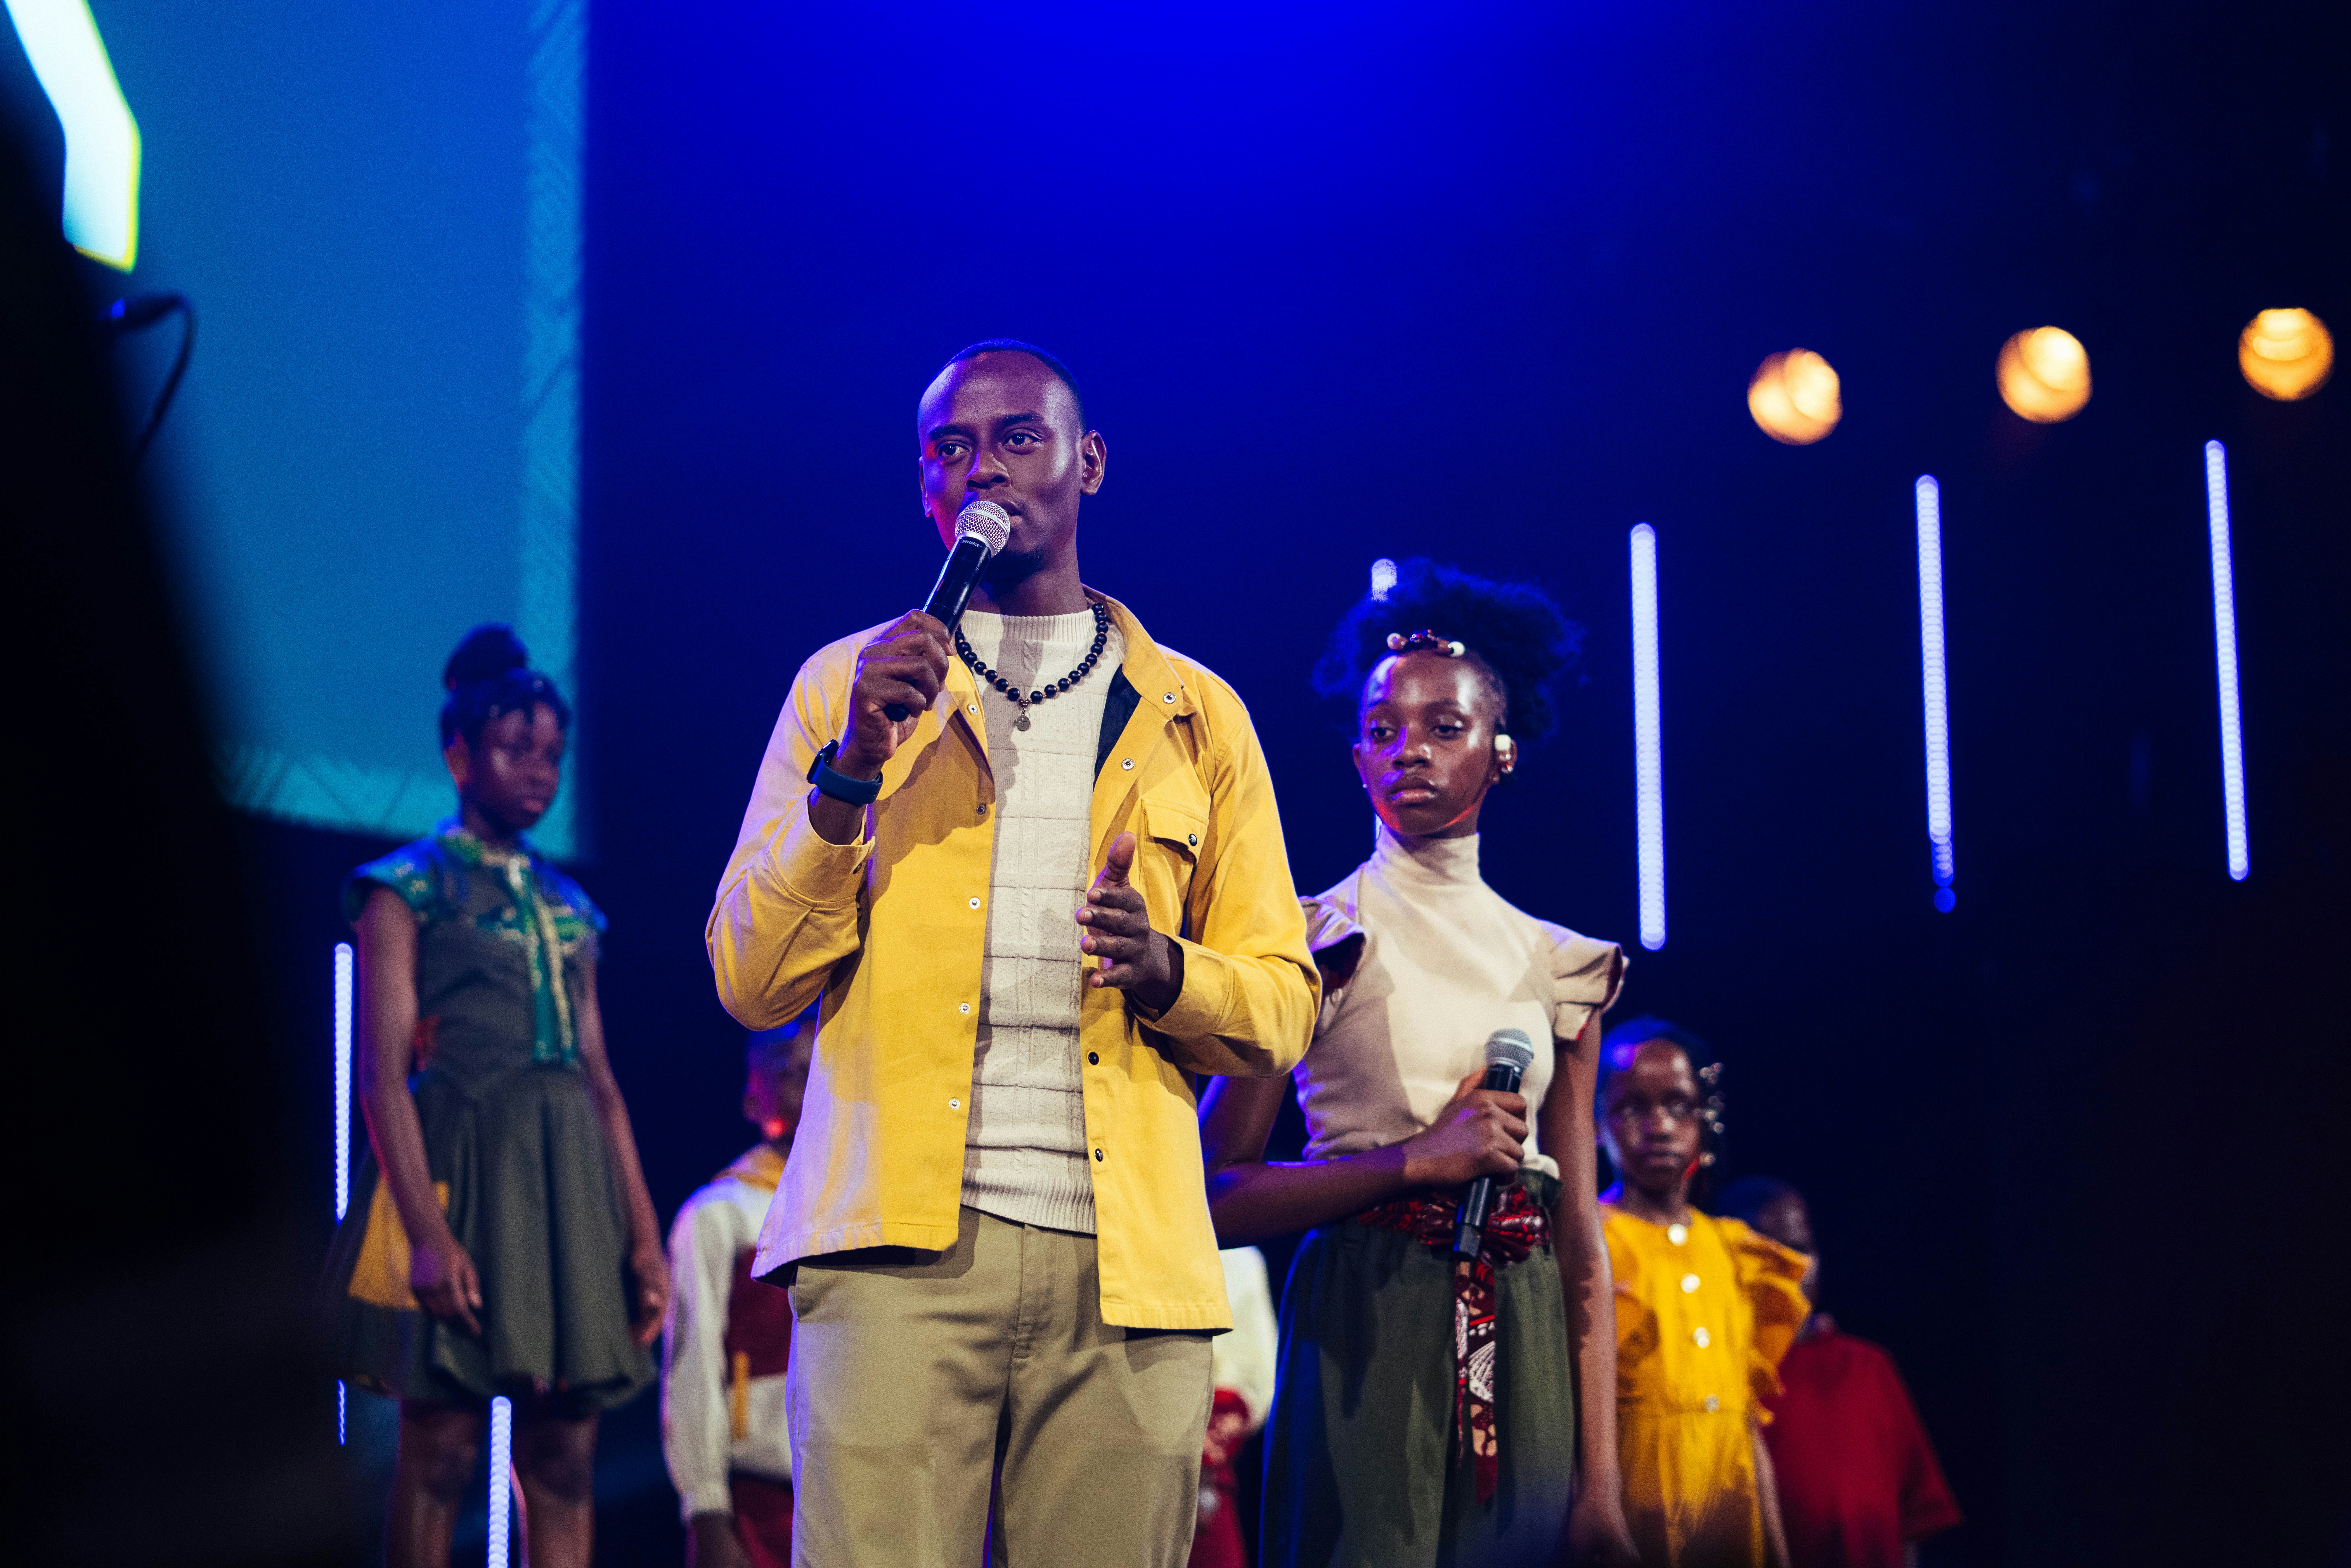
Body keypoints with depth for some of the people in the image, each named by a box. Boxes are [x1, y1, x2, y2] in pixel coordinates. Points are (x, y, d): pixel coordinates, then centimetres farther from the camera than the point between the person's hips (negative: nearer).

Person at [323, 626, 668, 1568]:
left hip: (570, 1185, 6)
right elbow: (382, 1073, -9)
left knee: (564, 1456, 1)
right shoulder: (407, 889, 1)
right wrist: (426, 1232, -19)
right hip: (460, 1168, -6)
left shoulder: (568, 908, 18)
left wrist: (643, 1233, 9)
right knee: (440, 1448, -7)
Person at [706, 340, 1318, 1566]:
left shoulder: (1196, 716, 16)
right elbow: (749, 981, 6)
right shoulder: (848, 683, 13)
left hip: (1127, 1265, 1)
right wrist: (852, 772, -7)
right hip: (902, 1241, -1)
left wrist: (1165, 967, -9)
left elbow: (1282, 1003, 12)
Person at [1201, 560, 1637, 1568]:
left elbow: (1581, 1242, 7)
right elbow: (1218, 1195, -6)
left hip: (1525, 1352, 3)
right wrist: (1415, 1161, -15)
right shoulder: (1311, 942, 1)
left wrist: (1600, 1483, 0)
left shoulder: (1556, 966, 11)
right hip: (1364, 1331, -3)